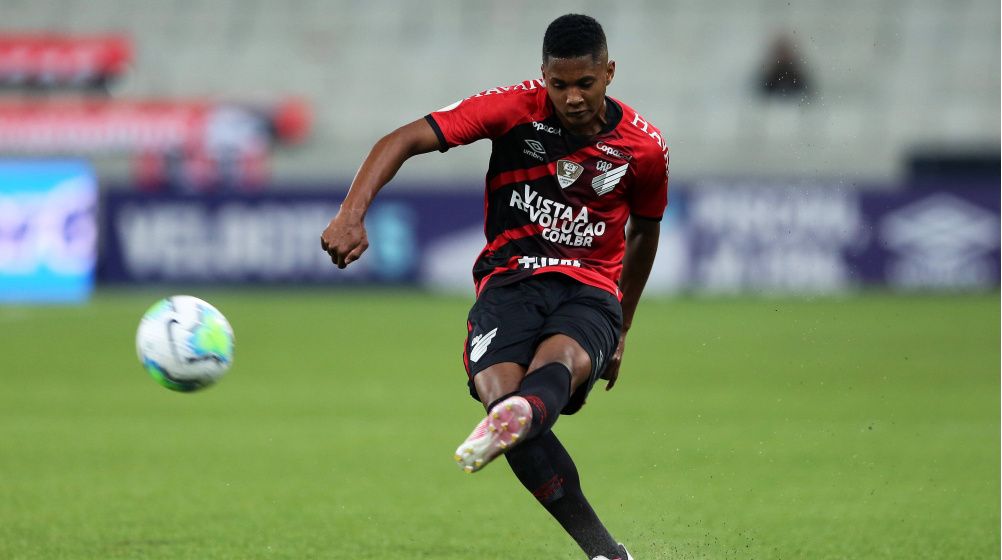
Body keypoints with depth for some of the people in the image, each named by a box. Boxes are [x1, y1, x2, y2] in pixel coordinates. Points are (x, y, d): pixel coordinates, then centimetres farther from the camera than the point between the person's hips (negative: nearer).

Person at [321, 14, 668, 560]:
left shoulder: (644, 146, 3)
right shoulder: (515, 108, -5)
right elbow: (401, 141, -11)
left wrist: (621, 331, 28)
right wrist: (352, 214, -27)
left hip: (590, 291, 1)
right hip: (509, 281, -1)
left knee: (562, 360, -36)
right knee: (499, 389, -30)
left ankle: (510, 425, -72)